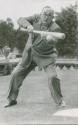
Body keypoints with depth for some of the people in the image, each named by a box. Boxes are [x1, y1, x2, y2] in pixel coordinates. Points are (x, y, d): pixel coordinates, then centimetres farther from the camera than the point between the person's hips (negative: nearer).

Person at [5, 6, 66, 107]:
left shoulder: (55, 28, -19)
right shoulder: (36, 18, -8)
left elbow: (53, 41, -37)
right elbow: (21, 20, -14)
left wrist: (50, 39, -62)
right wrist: (28, 25, -36)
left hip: (46, 57, -3)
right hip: (30, 54, 3)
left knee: (53, 77, -19)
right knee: (16, 74, 2)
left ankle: (59, 100, 5)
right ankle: (12, 99, 20)